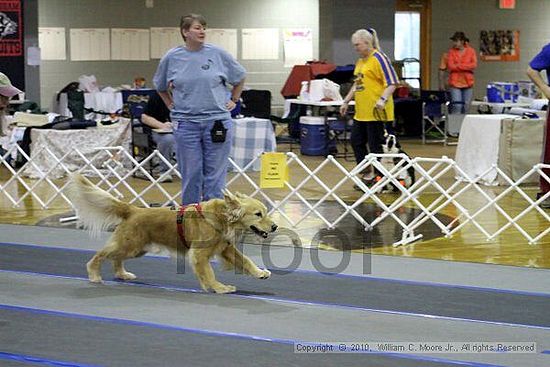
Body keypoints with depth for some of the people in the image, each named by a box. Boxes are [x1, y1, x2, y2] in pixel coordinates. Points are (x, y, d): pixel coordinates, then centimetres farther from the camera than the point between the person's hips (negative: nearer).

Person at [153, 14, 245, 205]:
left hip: (217, 121, -1)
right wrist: (171, 105, 12)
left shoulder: (218, 54, -1)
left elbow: (240, 78, 14)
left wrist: (234, 100, 10)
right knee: (190, 176, 6)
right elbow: (160, 86, 20)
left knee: (215, 174, 3)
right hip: (186, 123, 1)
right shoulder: (171, 58, 2)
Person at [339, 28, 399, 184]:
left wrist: (383, 99, -27)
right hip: (361, 112, 9)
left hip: (376, 112, -9)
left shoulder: (379, 58, -11)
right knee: (356, 141, 10)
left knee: (376, 145, -3)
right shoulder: (360, 61, 16)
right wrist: (346, 101, 24)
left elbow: (392, 82, -16)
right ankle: (367, 173, 19)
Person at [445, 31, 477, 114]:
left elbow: (474, 65, -7)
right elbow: (450, 66, -8)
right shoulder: (451, 51, 3)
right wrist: (466, 67, -8)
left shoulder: (471, 51, 5)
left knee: (466, 107, 5)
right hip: (455, 82, -2)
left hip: (467, 82, 2)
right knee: (457, 107, -11)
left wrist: (458, 66, -11)